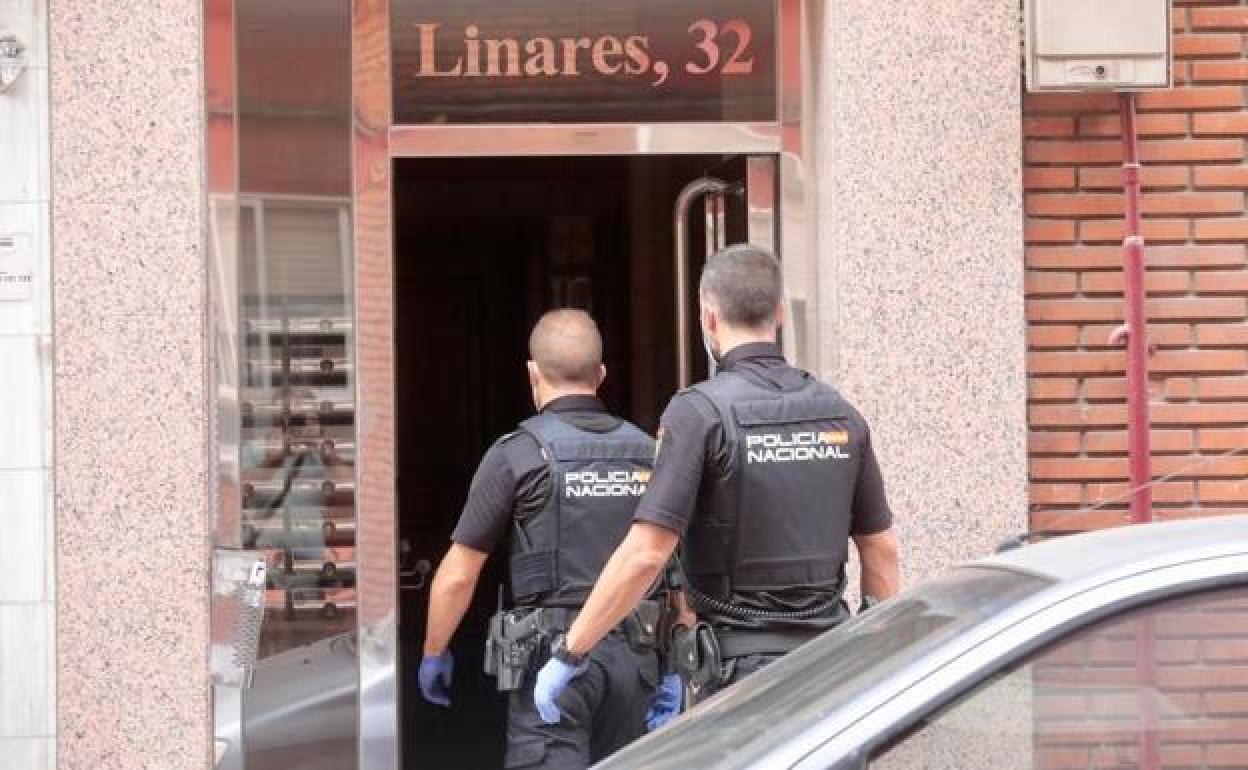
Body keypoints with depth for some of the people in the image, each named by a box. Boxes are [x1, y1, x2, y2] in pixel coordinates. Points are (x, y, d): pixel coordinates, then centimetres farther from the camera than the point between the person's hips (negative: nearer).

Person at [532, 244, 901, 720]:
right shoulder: (839, 413, 7)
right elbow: (881, 547, 12)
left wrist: (569, 653, -10)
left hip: (745, 663, -5)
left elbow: (645, 553, -16)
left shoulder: (700, 411, -11)